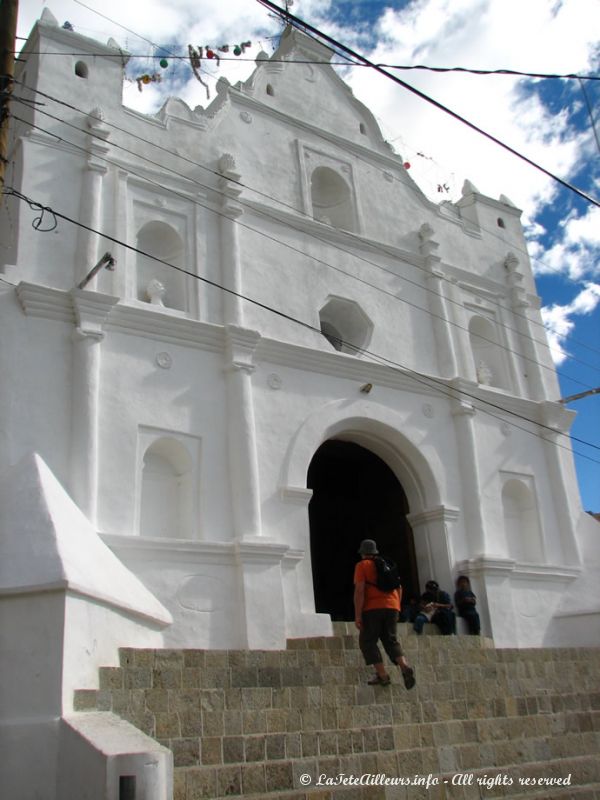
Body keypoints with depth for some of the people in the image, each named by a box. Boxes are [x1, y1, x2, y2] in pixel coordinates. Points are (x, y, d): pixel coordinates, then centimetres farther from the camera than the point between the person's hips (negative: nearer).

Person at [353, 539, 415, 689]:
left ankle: (382, 675, -6)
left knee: (367, 641, 5)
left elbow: (359, 590, -10)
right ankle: (405, 666, -15)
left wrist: (357, 615, -12)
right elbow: (399, 587, 20)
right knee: (391, 640, 10)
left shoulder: (362, 565, 1)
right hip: (391, 607, 6)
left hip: (372, 609, -5)